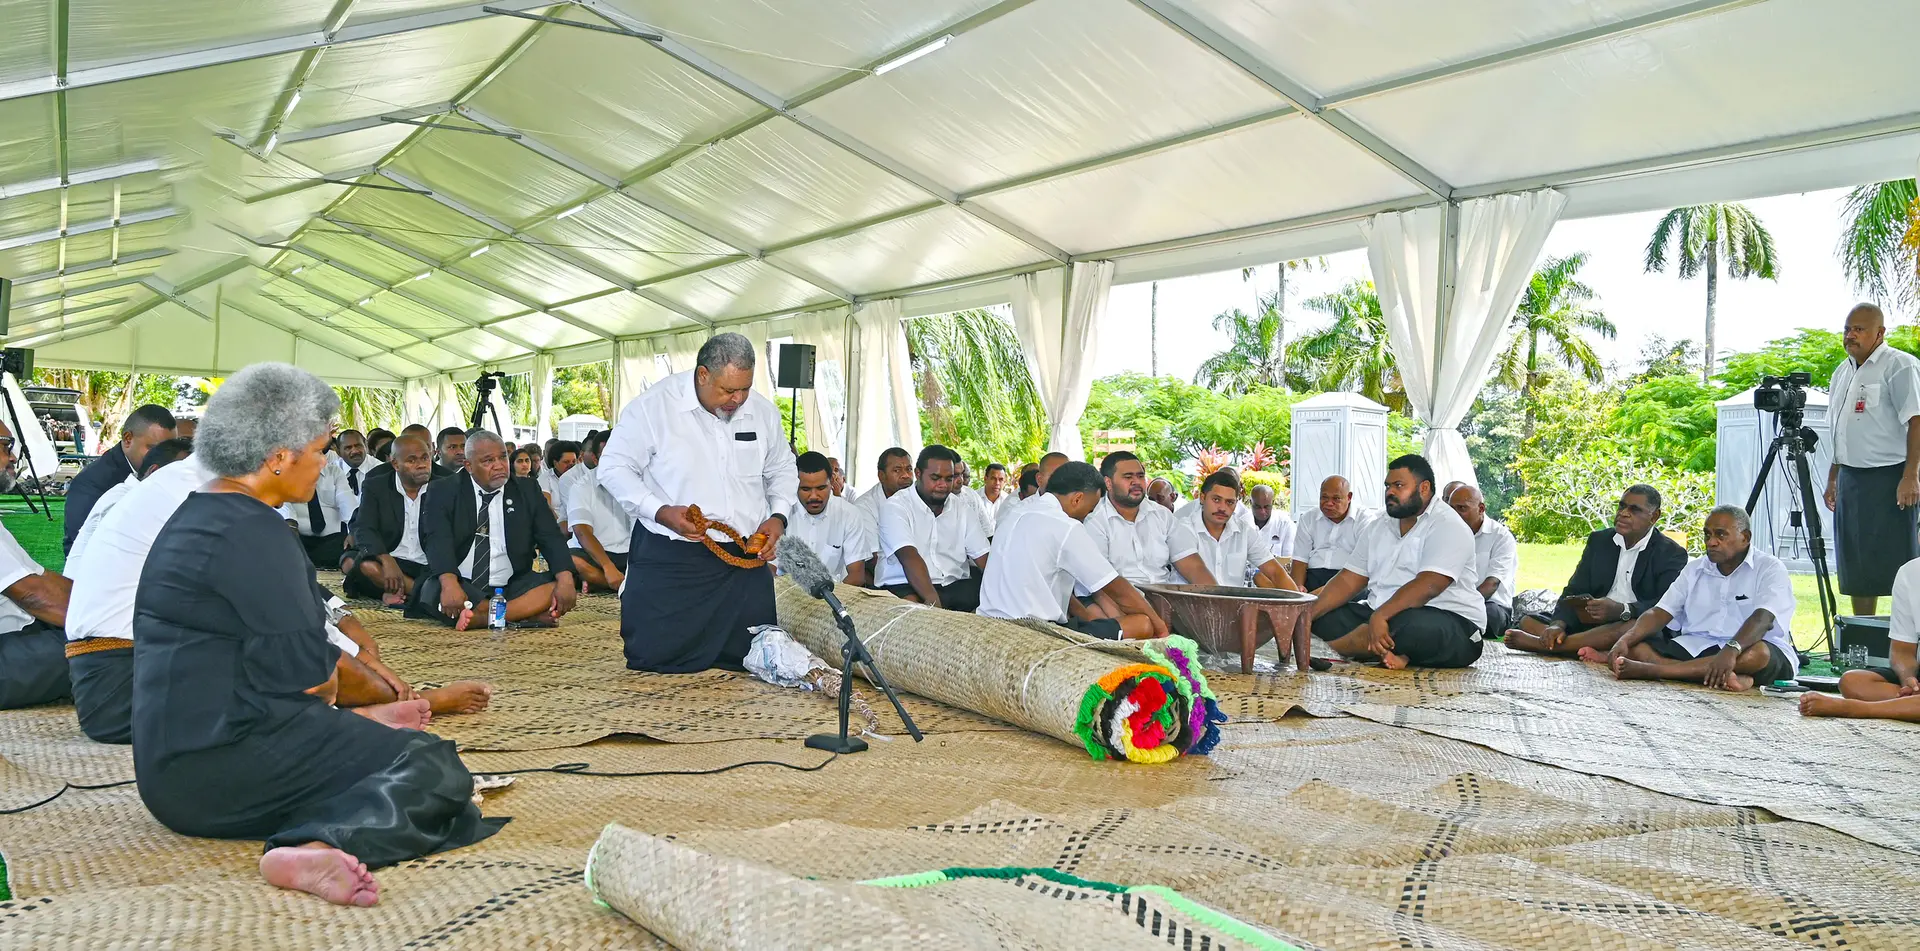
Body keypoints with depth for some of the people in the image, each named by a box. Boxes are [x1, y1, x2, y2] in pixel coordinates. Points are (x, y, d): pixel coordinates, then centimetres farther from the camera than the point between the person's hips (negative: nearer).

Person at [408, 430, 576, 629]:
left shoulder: (528, 490, 9)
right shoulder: (443, 491, 2)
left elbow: (551, 537, 0)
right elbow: (438, 539, -14)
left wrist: (565, 578, -21)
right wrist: (449, 583, -34)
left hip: (511, 587, 2)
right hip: (461, 585, -2)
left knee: (557, 586, -24)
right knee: (434, 591, -34)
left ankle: (478, 617, -34)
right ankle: (527, 615, -31)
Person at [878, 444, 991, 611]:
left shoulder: (964, 512, 16)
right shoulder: (895, 508, -2)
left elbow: (984, 558, 6)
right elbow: (909, 556, -18)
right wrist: (931, 598, -32)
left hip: (955, 587, 5)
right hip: (905, 587, -5)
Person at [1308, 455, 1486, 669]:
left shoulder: (1447, 527, -10)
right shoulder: (1377, 528, 15)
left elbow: (1428, 585, -24)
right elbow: (1348, 580, 9)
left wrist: (1380, 616, -36)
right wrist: (1307, 615, -5)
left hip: (1448, 622, -7)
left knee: (1412, 626, -39)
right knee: (1325, 617, -10)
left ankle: (1326, 650, -23)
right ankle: (1393, 651, -28)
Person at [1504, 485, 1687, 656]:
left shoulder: (1672, 554, -2)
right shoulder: (1599, 541, 12)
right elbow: (1575, 591, 5)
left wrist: (1621, 610, -34)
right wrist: (1558, 624, -15)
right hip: (1592, 623, 5)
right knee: (1529, 621, -11)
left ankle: (1540, 644, -37)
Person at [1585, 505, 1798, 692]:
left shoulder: (1770, 569, -4)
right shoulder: (1695, 569, 12)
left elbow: (1762, 619, -23)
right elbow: (1660, 613, 3)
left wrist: (1731, 650, -43)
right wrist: (1625, 641, -17)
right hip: (1694, 649, 5)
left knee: (1759, 654, -40)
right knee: (1636, 646, -18)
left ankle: (1646, 669, -46)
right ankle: (1721, 677, -38)